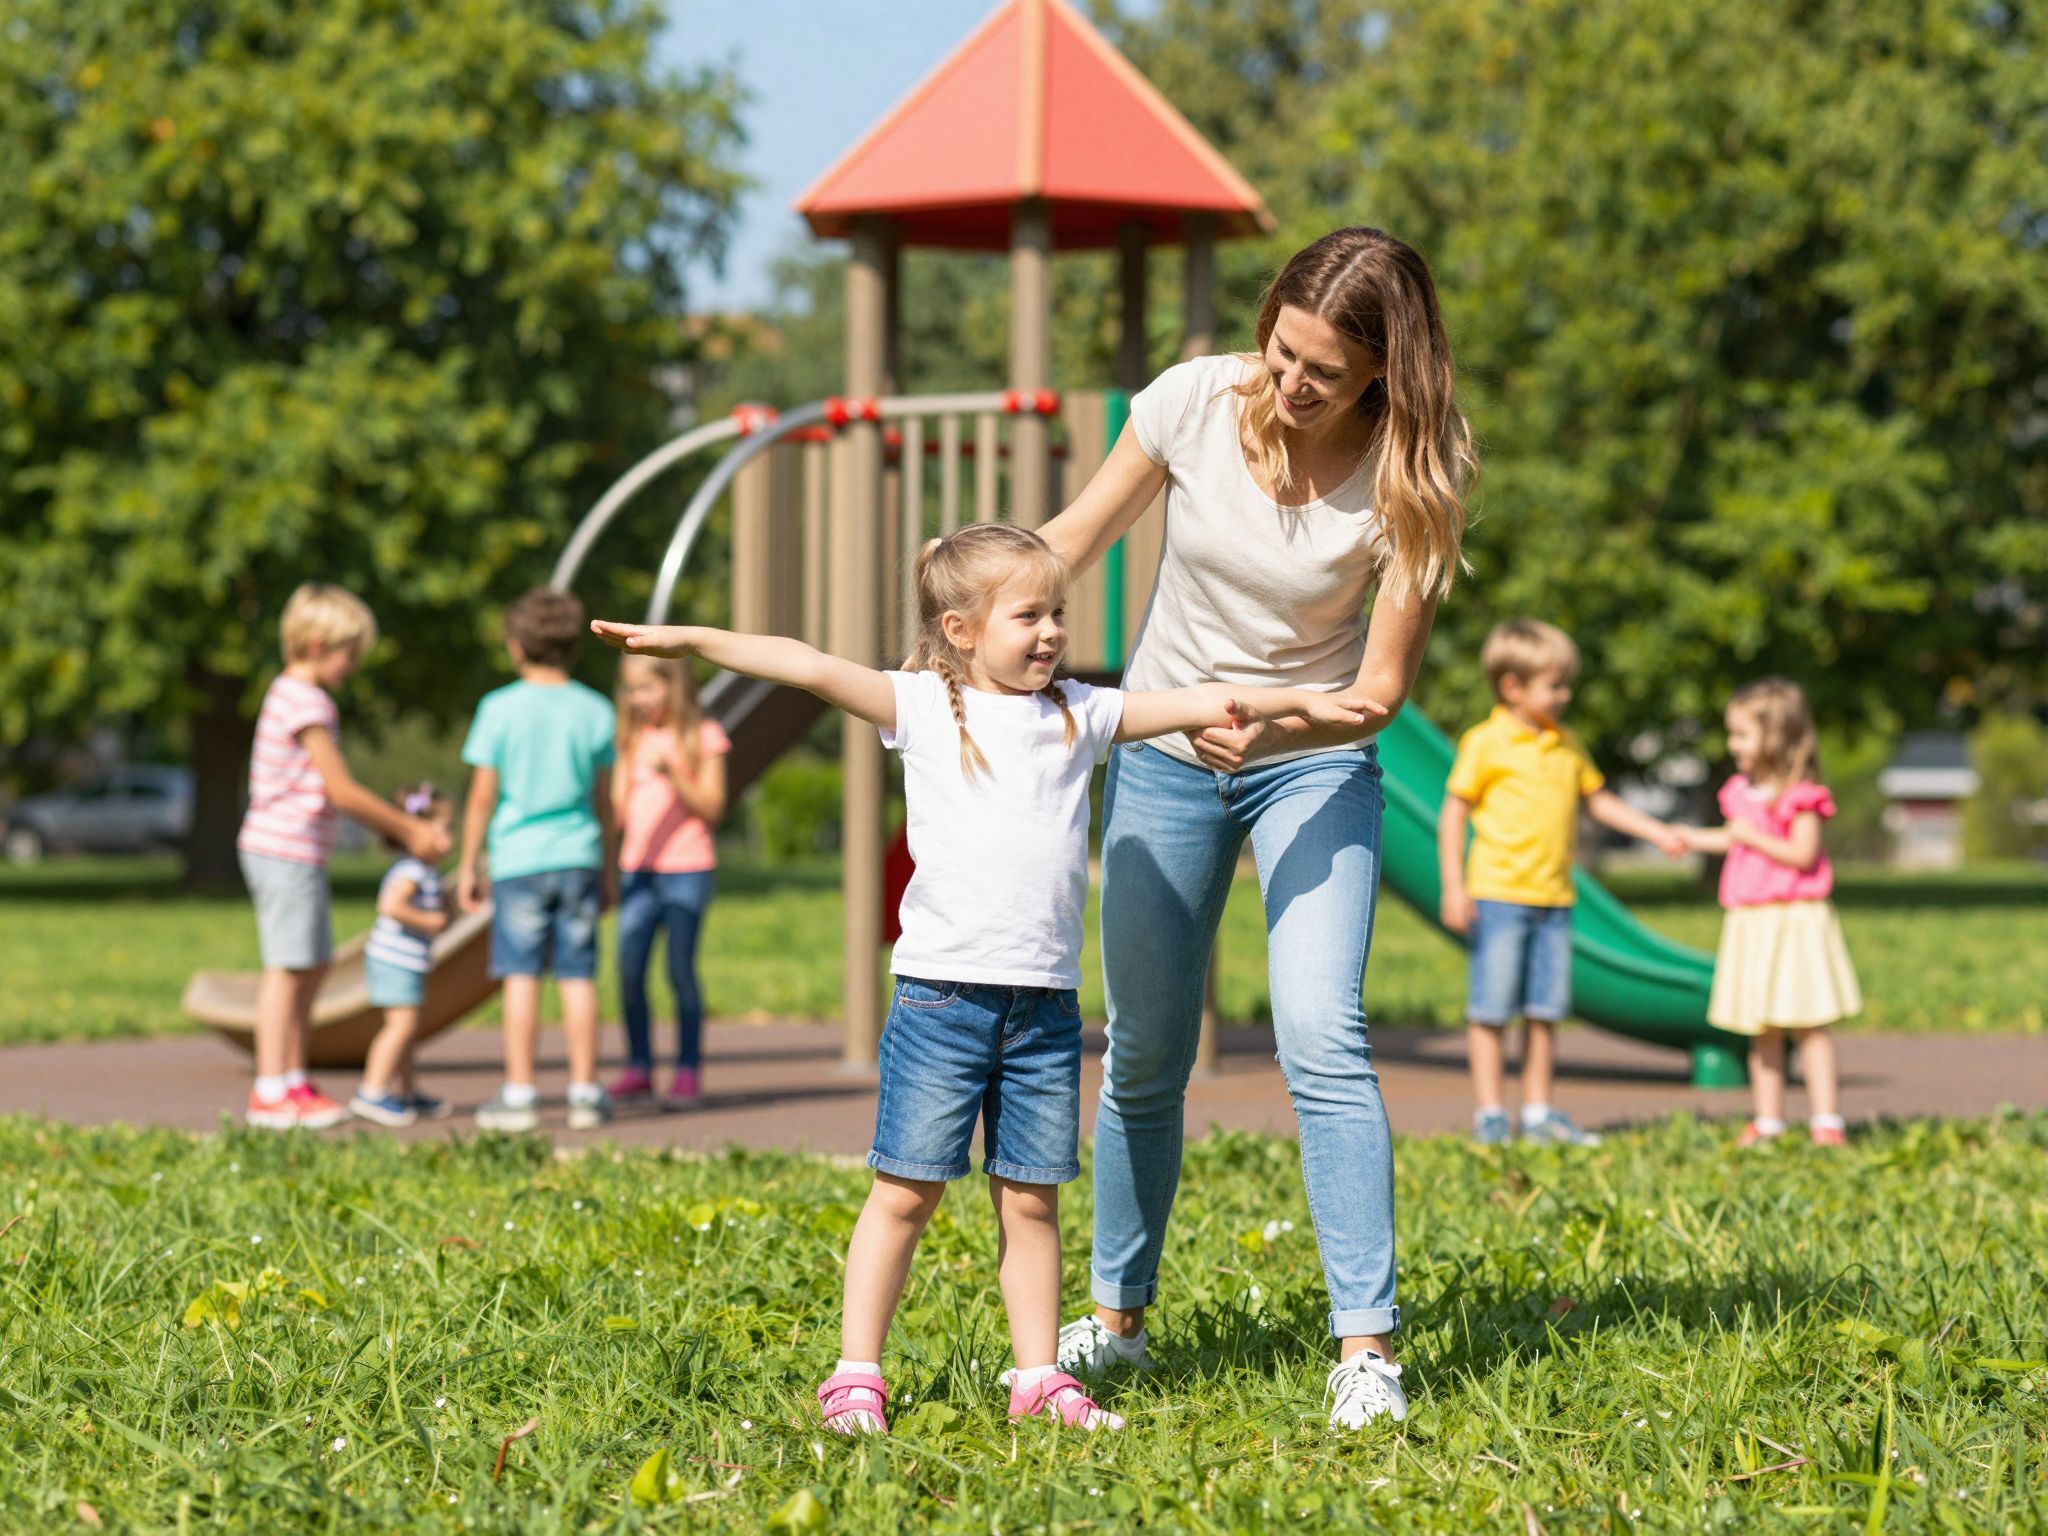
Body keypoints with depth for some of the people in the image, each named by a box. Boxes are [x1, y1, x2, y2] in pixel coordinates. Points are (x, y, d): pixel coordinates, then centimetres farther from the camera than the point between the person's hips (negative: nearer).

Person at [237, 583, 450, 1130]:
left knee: (312, 968, 14)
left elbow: (340, 795, 19)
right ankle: (270, 1091, -7)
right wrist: (407, 830, -6)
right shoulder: (306, 702, -15)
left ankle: (295, 1081, 21)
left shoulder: (294, 695, 18)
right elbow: (344, 791, -16)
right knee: (287, 967, -8)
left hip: (299, 855, 10)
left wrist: (408, 827, 14)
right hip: (285, 853, -10)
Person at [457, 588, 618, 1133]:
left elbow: (483, 795, -4)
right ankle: (584, 1092, 6)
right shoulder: (595, 710, 3)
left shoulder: (499, 709, -5)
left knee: (521, 975, 1)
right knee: (578, 976, 5)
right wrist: (607, 868, 18)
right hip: (578, 857, 2)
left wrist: (470, 864, 6)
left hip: (519, 861, -2)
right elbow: (603, 798, 8)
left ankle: (519, 1093, 2)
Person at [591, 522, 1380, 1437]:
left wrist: (1300, 701, 14)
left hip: (1046, 1000, 4)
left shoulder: (1080, 714, 12)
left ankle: (1038, 1378, 14)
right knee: (907, 1190, -1)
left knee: (1032, 1198, 7)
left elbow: (1192, 704, 17)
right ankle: (856, 1376, 4)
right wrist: (690, 641, -17)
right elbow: (812, 668, -9)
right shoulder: (923, 707, -1)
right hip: (943, 992, -4)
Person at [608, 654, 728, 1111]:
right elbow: (618, 812, 12)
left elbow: (712, 808, -6)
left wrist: (672, 773, -17)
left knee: (681, 970, -4)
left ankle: (688, 1069, 2)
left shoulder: (702, 737, 0)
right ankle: (638, 1069, 5)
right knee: (629, 970, -3)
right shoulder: (632, 738, 13)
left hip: (686, 869, -4)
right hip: (637, 869, 4)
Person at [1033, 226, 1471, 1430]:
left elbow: (1383, 683, -17)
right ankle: (1116, 1319, 25)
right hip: (1162, 754, 2)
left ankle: (1368, 1349, -16)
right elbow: (1075, 539, -2)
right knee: (1144, 1055, 8)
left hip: (1315, 760, -2)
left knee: (1322, 1037, -18)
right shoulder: (1196, 401, -16)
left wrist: (1271, 727, -35)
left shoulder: (1411, 475, -20)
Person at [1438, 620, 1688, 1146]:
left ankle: (1538, 1112, 15)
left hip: (1554, 898, 6)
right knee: (1491, 1008, -3)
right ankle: (1489, 1113, 2)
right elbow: (1454, 812, -5)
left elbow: (1599, 801, 25)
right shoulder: (1486, 743, -5)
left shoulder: (1565, 746, 15)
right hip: (1498, 895, -6)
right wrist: (1453, 887, -11)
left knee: (1545, 1009, 8)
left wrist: (1658, 833, 19)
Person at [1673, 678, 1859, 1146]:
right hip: (1749, 922, 7)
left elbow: (1803, 853, -18)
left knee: (1808, 1026, -5)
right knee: (1762, 1031, 9)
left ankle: (1826, 1120, -3)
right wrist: (1693, 839, 34)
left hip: (1795, 920, -7)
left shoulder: (1800, 796, -12)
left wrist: (1753, 838, -19)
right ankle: (1767, 1120, 14)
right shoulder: (1742, 792, 10)